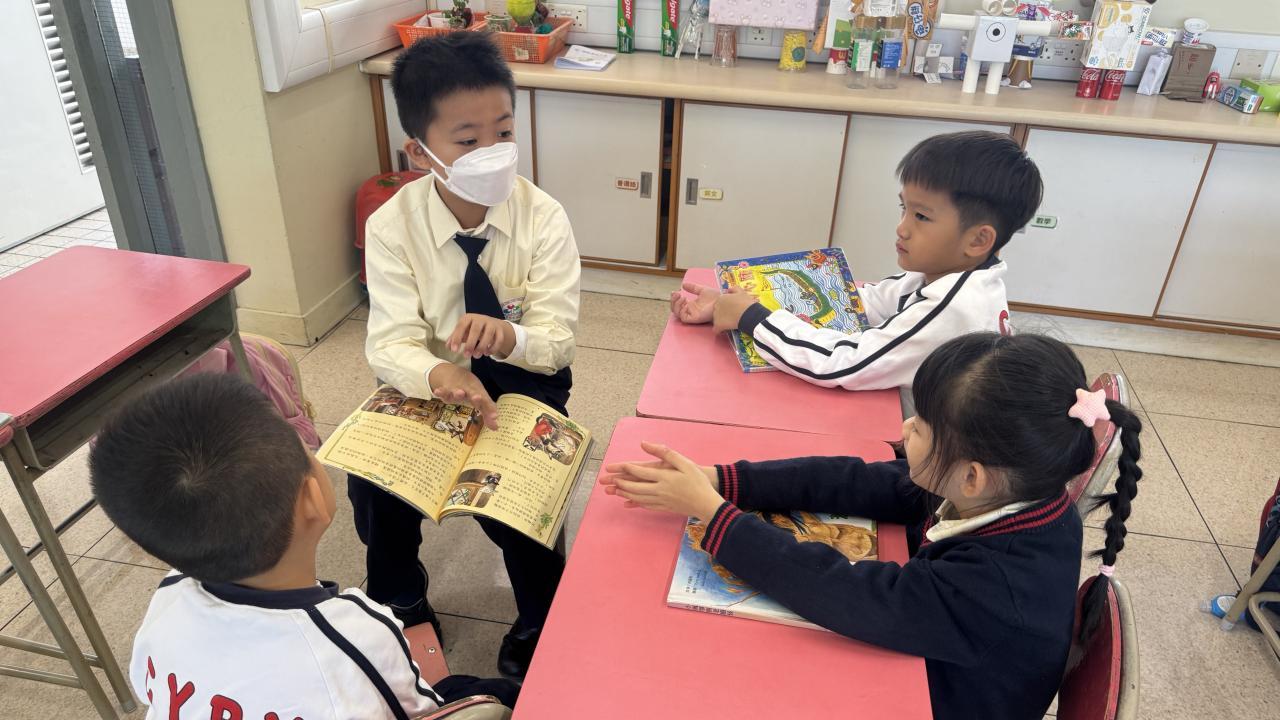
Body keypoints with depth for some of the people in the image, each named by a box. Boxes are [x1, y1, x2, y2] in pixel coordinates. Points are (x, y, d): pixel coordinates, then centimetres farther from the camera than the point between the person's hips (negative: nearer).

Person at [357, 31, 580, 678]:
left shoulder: (542, 218, -17)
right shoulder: (392, 226, -15)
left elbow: (557, 340, -18)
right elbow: (392, 344, -20)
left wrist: (509, 337, -42)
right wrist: (440, 374, -44)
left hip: (524, 384, -1)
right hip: (432, 385, 2)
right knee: (371, 483, -19)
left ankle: (540, 622, 10)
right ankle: (400, 603, 16)